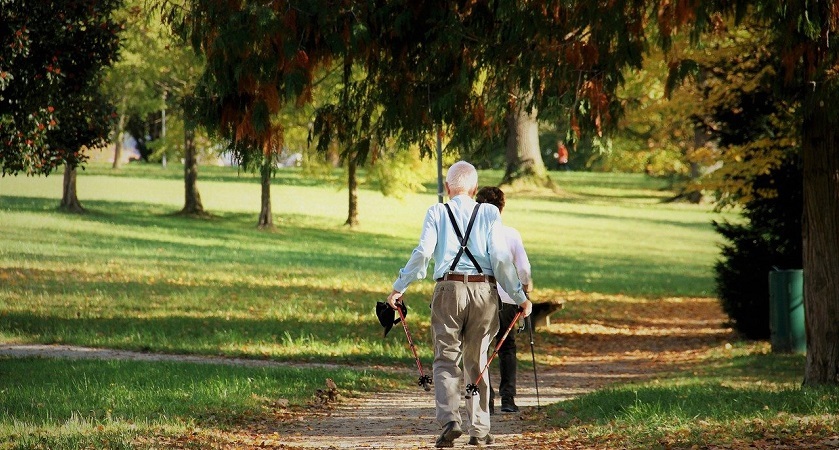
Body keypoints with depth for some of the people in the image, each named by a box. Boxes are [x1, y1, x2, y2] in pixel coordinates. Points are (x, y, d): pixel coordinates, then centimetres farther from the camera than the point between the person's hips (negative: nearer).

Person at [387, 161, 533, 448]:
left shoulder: (437, 213, 3)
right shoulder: (489, 213, 5)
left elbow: (422, 253, -6)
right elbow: (500, 258, -1)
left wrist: (399, 287, 1)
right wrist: (520, 296, 4)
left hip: (449, 289, -1)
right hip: (484, 290, 1)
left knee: (446, 360, 2)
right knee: (477, 362, 12)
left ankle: (450, 420, -18)